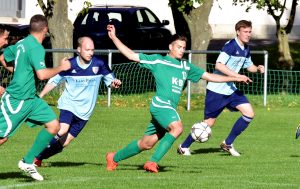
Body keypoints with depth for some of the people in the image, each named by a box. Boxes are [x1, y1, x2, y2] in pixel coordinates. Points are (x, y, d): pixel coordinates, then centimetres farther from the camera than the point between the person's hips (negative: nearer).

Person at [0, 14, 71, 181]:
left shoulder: (22, 44, 8)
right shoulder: (36, 48, -19)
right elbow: (42, 74, -28)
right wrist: (61, 67, -14)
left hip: (31, 98, 10)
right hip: (16, 100, -10)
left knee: (54, 126, 5)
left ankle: (27, 162, 12)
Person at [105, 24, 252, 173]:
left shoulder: (186, 67, 20)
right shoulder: (157, 60, 6)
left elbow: (210, 76, 23)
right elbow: (131, 55, 5)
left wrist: (235, 78, 18)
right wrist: (114, 38, -1)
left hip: (170, 109, 7)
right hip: (160, 104, -7)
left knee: (146, 144, 10)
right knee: (177, 127, -32)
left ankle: (114, 158, 29)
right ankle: (153, 162, -27)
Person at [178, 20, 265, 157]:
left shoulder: (245, 49, 9)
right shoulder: (231, 46, -18)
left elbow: (249, 66, 24)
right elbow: (219, 65, -28)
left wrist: (258, 68, 2)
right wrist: (237, 76, -31)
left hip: (231, 89, 8)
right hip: (217, 90, -8)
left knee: (249, 113, -5)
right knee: (209, 122, -3)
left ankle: (228, 144, 6)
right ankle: (184, 147, 14)